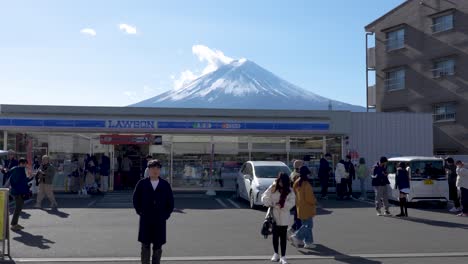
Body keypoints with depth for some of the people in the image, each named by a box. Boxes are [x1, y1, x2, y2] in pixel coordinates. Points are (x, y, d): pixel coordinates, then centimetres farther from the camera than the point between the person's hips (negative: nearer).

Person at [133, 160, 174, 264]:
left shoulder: (165, 185, 2)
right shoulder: (142, 183, 0)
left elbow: (170, 202, 7)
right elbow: (136, 199, 6)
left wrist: (166, 215, 0)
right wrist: (140, 212, 0)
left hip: (160, 220, 1)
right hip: (145, 220, -1)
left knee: (158, 246, 7)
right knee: (145, 245, 4)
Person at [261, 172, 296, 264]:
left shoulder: (289, 191, -3)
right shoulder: (272, 188, -4)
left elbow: (292, 202, -9)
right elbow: (264, 199, -5)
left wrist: (282, 205, -19)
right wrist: (271, 205, -17)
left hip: (284, 217, -1)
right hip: (274, 216, 1)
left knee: (283, 236, 4)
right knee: (275, 235, 13)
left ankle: (283, 256, 11)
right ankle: (276, 254, 28)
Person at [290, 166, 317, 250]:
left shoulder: (297, 183, 4)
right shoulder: (306, 184, -22)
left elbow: (295, 193, 12)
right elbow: (309, 198, -21)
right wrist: (314, 202, -2)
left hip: (300, 207, 9)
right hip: (307, 208, -9)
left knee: (305, 225, 15)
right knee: (309, 225, 0)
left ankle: (308, 242, 20)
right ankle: (296, 237, -8)